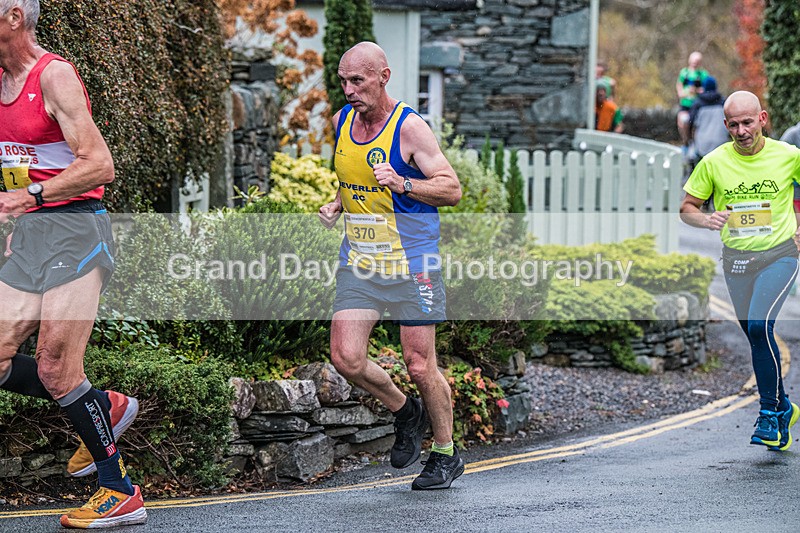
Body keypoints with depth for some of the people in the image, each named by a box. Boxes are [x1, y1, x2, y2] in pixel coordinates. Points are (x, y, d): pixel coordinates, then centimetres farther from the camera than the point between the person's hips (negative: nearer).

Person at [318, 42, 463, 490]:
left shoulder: (410, 126, -12)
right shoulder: (341, 121, 7)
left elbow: (452, 188, -12)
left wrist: (402, 184, -26)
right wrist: (336, 207, 6)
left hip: (410, 260, -5)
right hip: (358, 258, 5)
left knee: (420, 365, -2)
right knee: (346, 359, -8)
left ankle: (447, 454, 18)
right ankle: (405, 412, 20)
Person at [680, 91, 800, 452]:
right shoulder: (714, 162, -2)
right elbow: (686, 208, 6)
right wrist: (707, 220, -15)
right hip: (736, 259, 3)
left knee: (759, 326, -22)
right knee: (757, 337, 10)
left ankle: (770, 412, -10)